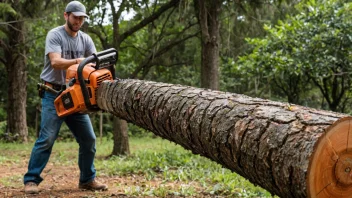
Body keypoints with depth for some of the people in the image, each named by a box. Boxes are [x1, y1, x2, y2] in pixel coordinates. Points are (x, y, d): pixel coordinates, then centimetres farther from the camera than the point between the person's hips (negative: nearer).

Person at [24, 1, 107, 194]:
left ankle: (87, 179, 15)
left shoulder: (85, 39, 9)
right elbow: (55, 62, -22)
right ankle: (31, 180, -4)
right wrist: (78, 61, -37)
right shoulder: (54, 35, -7)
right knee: (47, 138, -12)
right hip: (54, 95, -6)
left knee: (88, 138, 4)